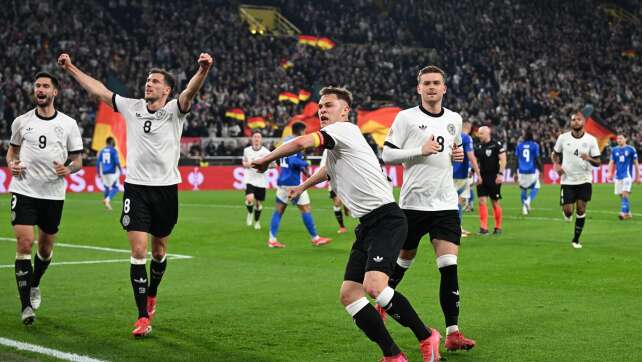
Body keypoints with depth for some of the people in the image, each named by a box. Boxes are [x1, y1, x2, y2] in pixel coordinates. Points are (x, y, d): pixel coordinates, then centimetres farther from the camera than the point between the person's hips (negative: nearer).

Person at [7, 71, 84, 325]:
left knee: (46, 245, 12)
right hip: (23, 190, -1)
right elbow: (12, 149, 18)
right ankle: (26, 304, -9)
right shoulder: (21, 122, 5)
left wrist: (69, 169, -16)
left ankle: (34, 285, 42)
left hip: (53, 193, 1)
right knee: (24, 242, -13)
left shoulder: (68, 124, 2)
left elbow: (78, 159, 6)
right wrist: (11, 164, -4)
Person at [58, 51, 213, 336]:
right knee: (138, 250, -8)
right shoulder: (132, 107, 6)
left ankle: (151, 295, 41)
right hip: (136, 188, 1)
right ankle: (143, 316, -5)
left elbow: (190, 91, -24)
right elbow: (97, 89, 12)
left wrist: (203, 70, -43)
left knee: (159, 250, 13)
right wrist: (70, 68, 13)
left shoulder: (175, 110, -3)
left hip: (166, 189, -1)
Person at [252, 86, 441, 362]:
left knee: (374, 285, -26)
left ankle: (426, 338, -9)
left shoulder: (344, 129, -5)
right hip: (367, 225, 10)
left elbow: (302, 143, -20)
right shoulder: (334, 150, 24)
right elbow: (328, 169, 49)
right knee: (348, 294, -2)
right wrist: (303, 186, 64)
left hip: (386, 218, -10)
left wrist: (266, 159, -4)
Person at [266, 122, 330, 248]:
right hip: (293, 182, -8)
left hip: (282, 180, 8)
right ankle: (315, 238, 6)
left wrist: (302, 169, 16)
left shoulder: (285, 141, 14)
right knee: (306, 209, 0)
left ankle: (272, 239, 2)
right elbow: (293, 161, -25)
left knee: (279, 209, 6)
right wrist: (305, 164, -8)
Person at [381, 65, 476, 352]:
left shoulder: (454, 119, 11)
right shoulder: (406, 117, -3)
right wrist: (420, 150, -17)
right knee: (404, 259, 12)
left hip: (446, 204, 3)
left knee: (449, 266, -8)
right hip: (413, 202, -3)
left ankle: (452, 332, -8)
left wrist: (459, 154, 6)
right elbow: (387, 154, -7)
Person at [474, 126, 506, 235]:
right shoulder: (478, 146, 8)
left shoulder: (496, 145, -8)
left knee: (495, 203, 4)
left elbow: (503, 160, -10)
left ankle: (498, 227, 16)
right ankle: (483, 228, -4)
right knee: (482, 201, -4)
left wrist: (500, 174, -17)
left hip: (494, 178, -5)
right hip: (482, 177, 5)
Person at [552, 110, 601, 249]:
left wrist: (589, 159, -23)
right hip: (567, 180, 0)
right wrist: (557, 165, -7)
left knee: (581, 209, -2)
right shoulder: (563, 138, -2)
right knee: (567, 210, -6)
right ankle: (568, 215, 33)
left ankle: (576, 240, 13)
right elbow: (555, 154, 13)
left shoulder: (591, 140, -4)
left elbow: (597, 162, -2)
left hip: (584, 180, 0)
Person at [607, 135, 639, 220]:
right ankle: (628, 213, 19)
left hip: (627, 175, -4)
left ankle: (624, 213, -22)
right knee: (621, 195, 6)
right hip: (618, 176, 4)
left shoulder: (631, 149, 0)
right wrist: (610, 173, -4)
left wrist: (637, 176, 7)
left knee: (625, 194, -17)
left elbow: (636, 163, 6)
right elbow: (612, 163, 12)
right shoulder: (614, 150, 10)